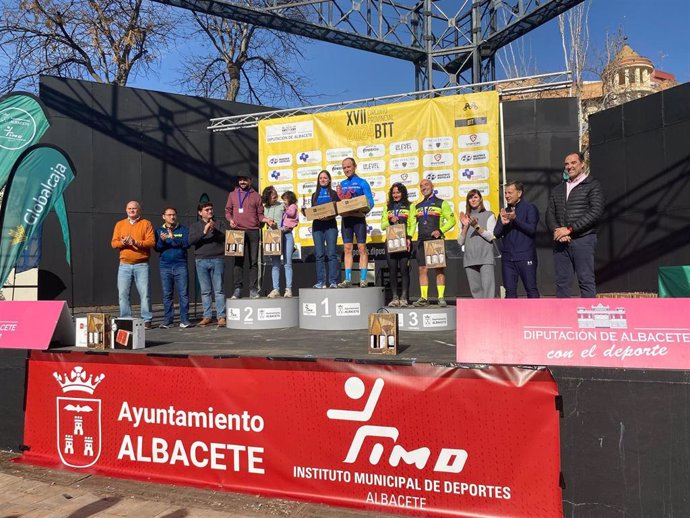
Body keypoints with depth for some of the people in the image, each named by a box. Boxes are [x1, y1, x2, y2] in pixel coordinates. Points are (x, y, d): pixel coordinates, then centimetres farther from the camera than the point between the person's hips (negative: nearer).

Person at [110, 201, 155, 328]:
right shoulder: (120, 224, 15)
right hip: (124, 265, 3)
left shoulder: (146, 224, 5)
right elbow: (113, 243, 9)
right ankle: (125, 319, 9)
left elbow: (151, 242, -5)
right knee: (123, 293, 1)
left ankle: (147, 320, 1)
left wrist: (136, 243, -19)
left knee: (144, 293, -4)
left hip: (141, 265, -3)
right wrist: (123, 242, -13)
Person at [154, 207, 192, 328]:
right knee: (167, 294, 4)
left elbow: (186, 243, -6)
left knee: (183, 293, -5)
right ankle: (167, 320, 10)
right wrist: (162, 240, -17)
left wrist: (173, 238, -15)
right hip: (165, 266, 2)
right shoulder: (159, 231, 11)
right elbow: (157, 248, 3)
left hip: (180, 265, -1)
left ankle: (184, 320, -1)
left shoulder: (183, 229, 8)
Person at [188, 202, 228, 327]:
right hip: (201, 260, 1)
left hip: (217, 259, -1)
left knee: (219, 289, -4)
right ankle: (207, 316, 10)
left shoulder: (220, 223, 13)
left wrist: (215, 230, -14)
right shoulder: (195, 226, 13)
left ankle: (221, 316, -3)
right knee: (205, 291, 4)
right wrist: (204, 232, -15)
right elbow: (191, 240, -4)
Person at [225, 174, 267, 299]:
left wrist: (266, 220, -10)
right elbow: (228, 211, 14)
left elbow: (259, 215, 9)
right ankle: (237, 289, 5)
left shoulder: (256, 196, 9)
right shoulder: (232, 195, 13)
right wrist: (230, 220, -6)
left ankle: (253, 289, 3)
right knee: (238, 260, 1)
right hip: (237, 231, 1)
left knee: (253, 261, -1)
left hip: (253, 232, -1)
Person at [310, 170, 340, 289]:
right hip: (317, 225, 3)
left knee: (331, 253, -9)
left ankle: (333, 281, -8)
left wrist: (331, 215, -14)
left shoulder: (333, 194, 10)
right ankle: (320, 281, 1)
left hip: (330, 225, -3)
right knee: (319, 254, -1)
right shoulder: (315, 195, 19)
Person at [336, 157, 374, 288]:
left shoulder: (362, 183, 1)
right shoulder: (342, 184, 16)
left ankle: (363, 279, -2)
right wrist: (338, 195, -4)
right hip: (345, 218, 4)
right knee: (347, 249, 3)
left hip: (359, 218, -4)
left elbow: (370, 202, -4)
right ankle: (348, 279, 5)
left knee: (362, 248, -4)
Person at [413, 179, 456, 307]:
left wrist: (440, 231, -12)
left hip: (436, 240, -4)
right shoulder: (417, 206, 19)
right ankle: (423, 298, 4)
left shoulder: (441, 203, 6)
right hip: (421, 241, 4)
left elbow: (451, 220, 1)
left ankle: (441, 297, -1)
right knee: (423, 269, 1)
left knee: (439, 269, -4)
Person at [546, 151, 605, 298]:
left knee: (586, 282, -5)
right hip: (560, 242, 5)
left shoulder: (593, 185, 3)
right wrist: (556, 231, -8)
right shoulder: (558, 190, 20)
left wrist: (569, 229, -13)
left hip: (583, 240, -5)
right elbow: (550, 214, 13)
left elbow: (595, 213, -8)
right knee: (562, 283, 5)